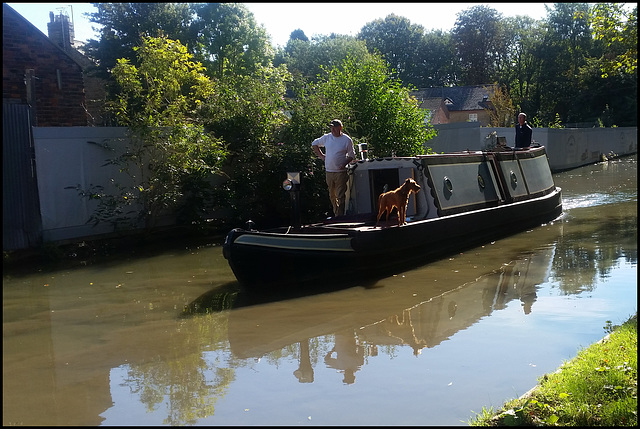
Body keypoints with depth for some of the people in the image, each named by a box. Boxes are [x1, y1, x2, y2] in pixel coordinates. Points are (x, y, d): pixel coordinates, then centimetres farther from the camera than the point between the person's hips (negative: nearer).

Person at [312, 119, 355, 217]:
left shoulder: (347, 140, -3)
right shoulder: (326, 137, 6)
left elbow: (352, 156, 3)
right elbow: (314, 144, 21)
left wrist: (345, 164, -14)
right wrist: (321, 156, 11)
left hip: (341, 172, -4)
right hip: (329, 171, 4)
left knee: (341, 196, -8)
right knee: (332, 195, 14)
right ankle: (336, 214, 27)